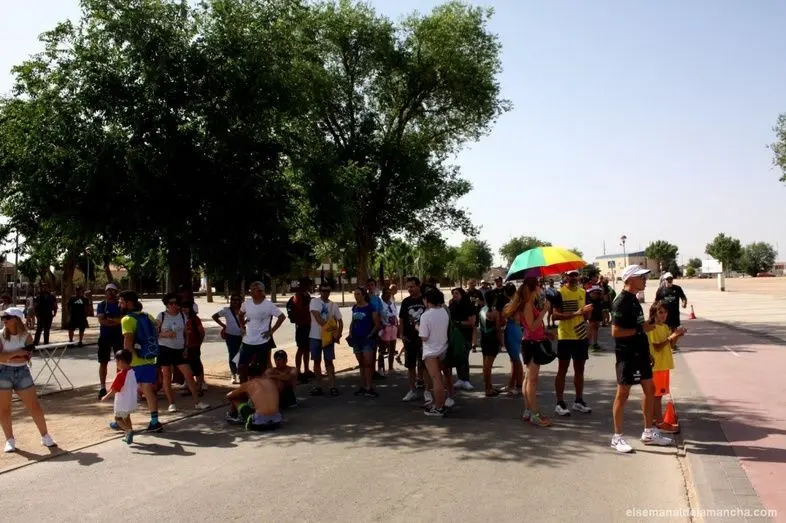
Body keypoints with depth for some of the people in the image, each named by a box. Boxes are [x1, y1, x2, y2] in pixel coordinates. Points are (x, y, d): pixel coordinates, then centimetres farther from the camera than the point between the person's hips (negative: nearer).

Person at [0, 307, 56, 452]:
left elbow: (26, 358, -12)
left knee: (35, 407, 2)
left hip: (22, 372, 0)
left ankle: (45, 437, 14)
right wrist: (17, 352, -19)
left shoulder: (26, 336, -3)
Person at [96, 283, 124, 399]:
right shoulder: (101, 305, 2)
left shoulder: (120, 305, 4)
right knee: (103, 362, 4)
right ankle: (103, 388, 10)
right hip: (105, 336, 0)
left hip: (119, 336, 0)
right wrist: (117, 321, -14)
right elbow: (102, 321, -11)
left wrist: (110, 319, -15)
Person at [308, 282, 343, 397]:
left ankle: (333, 386, 4)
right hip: (315, 336, -1)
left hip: (328, 336, 1)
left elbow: (340, 321, 7)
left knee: (329, 361, 3)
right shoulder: (314, 302, -4)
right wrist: (326, 326, -21)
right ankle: (318, 386, 14)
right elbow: (317, 317, -16)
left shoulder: (333, 305, 6)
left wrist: (339, 334, -7)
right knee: (317, 361, 6)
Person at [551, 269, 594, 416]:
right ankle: (560, 403, 5)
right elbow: (555, 315, -15)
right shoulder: (560, 293, -8)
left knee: (580, 369, 12)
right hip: (565, 336, -5)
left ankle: (578, 401, 23)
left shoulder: (583, 292, 9)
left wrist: (587, 312, -9)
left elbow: (586, 315, 15)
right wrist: (575, 313, -24)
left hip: (581, 336, 6)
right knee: (562, 370, 0)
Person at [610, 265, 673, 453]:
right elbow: (615, 331, -22)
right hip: (627, 354, -10)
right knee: (623, 393, -2)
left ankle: (649, 432, 28)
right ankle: (617, 437, 8)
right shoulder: (621, 302, -17)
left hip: (640, 352, 10)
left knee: (649, 389, 15)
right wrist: (641, 329, -20)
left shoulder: (634, 299, 12)